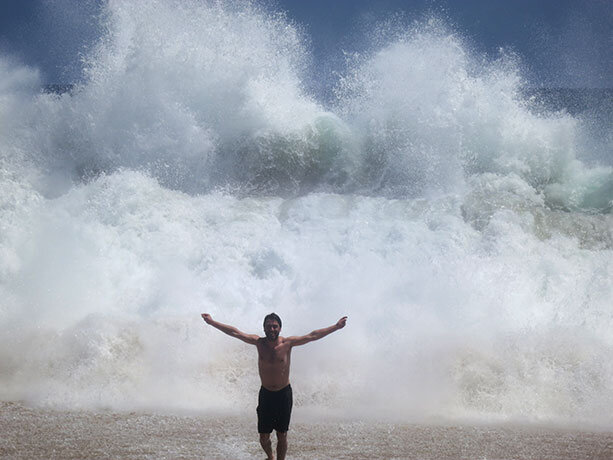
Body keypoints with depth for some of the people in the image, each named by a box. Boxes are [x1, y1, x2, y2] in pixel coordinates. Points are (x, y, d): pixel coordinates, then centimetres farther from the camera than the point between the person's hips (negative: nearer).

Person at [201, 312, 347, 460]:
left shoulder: (287, 343, -8)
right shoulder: (259, 342, -5)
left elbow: (312, 336, -9)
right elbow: (234, 332, -6)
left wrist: (336, 327, -14)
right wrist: (212, 322, -9)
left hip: (284, 394, -1)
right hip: (265, 393, 1)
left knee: (282, 435, 4)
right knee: (263, 436, 6)